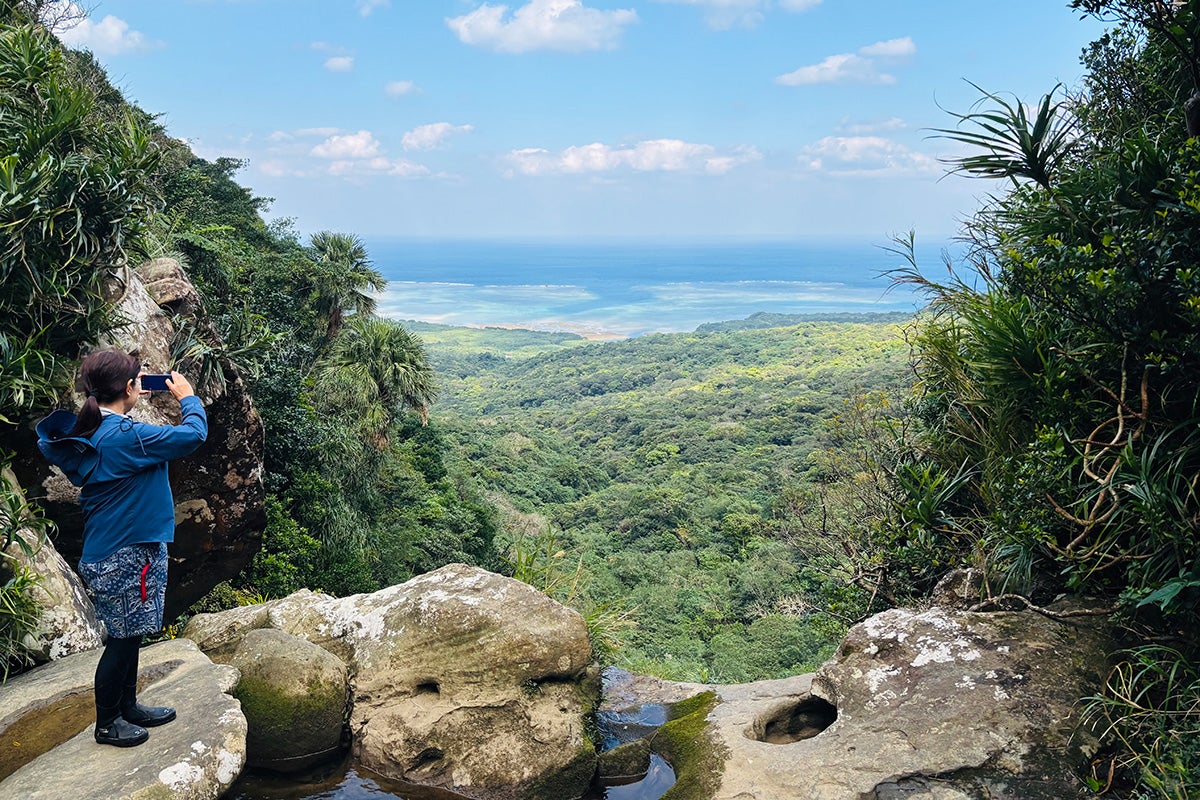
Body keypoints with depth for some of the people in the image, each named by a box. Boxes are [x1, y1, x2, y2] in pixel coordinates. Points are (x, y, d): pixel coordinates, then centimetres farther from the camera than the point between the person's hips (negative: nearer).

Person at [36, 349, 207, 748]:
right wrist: (187, 396, -6)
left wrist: (129, 405, 15)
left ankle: (128, 707, 36)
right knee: (123, 639, 5)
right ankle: (107, 724, 20)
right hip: (127, 556, -10)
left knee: (128, 635, 21)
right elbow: (193, 433, -24)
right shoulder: (126, 436, -24)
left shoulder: (91, 432, 4)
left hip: (109, 550, 10)